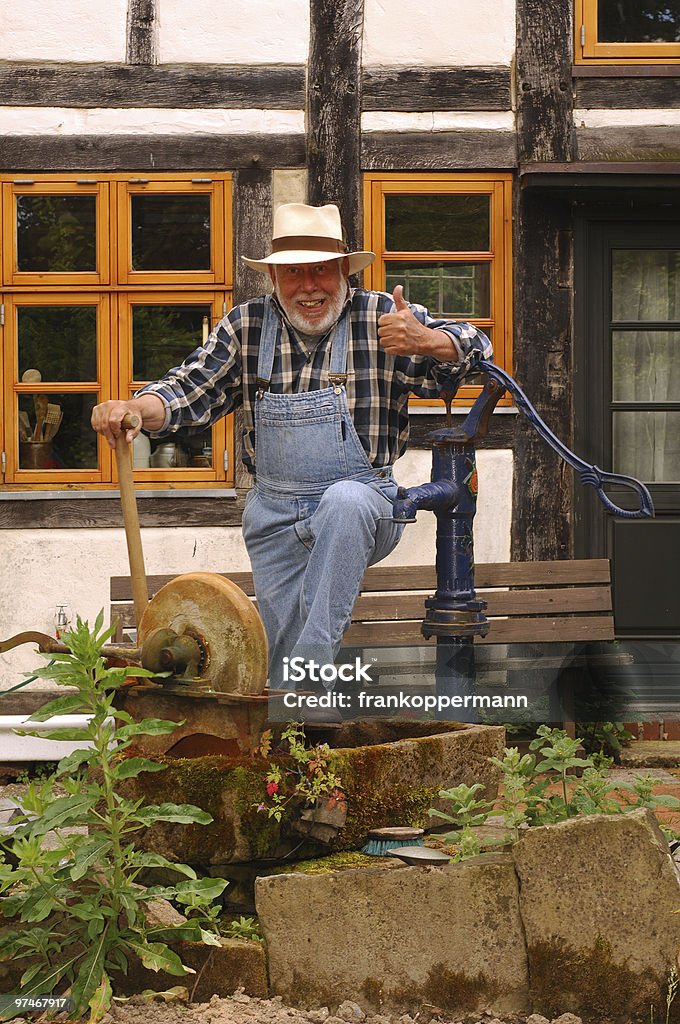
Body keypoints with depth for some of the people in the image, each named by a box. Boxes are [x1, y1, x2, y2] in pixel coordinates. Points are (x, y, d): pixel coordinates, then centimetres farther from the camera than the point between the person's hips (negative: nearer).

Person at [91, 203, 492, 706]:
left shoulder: (380, 316, -5)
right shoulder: (247, 325, 4)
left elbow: (477, 350, -7)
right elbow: (192, 388, 3)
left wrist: (425, 340, -30)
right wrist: (134, 410, -19)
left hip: (364, 502, -3)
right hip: (275, 515, 4)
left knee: (345, 500, -38)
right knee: (281, 642, 0)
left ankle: (314, 666, -36)